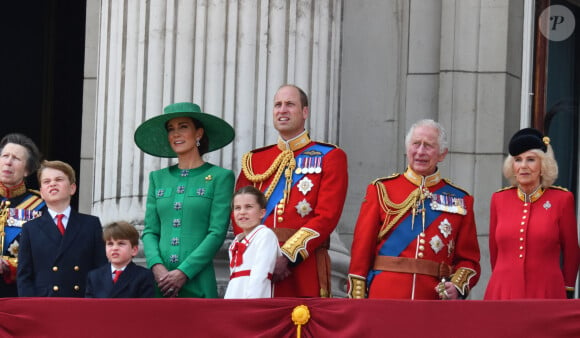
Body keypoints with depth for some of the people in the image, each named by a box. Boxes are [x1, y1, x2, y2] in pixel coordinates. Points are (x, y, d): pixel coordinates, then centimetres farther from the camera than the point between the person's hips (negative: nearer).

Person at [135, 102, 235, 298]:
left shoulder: (220, 177, 3)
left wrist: (183, 272, -13)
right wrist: (157, 266, -8)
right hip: (158, 283, 3)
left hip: (197, 284, -3)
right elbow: (150, 231, 11)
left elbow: (217, 233, -4)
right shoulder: (158, 178, 16)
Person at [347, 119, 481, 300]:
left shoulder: (460, 200, 11)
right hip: (384, 298, -1)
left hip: (435, 298, 1)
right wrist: (356, 305, -2)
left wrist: (457, 286, -9)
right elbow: (362, 249, 5)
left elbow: (469, 259, 12)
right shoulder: (381, 190, 8)